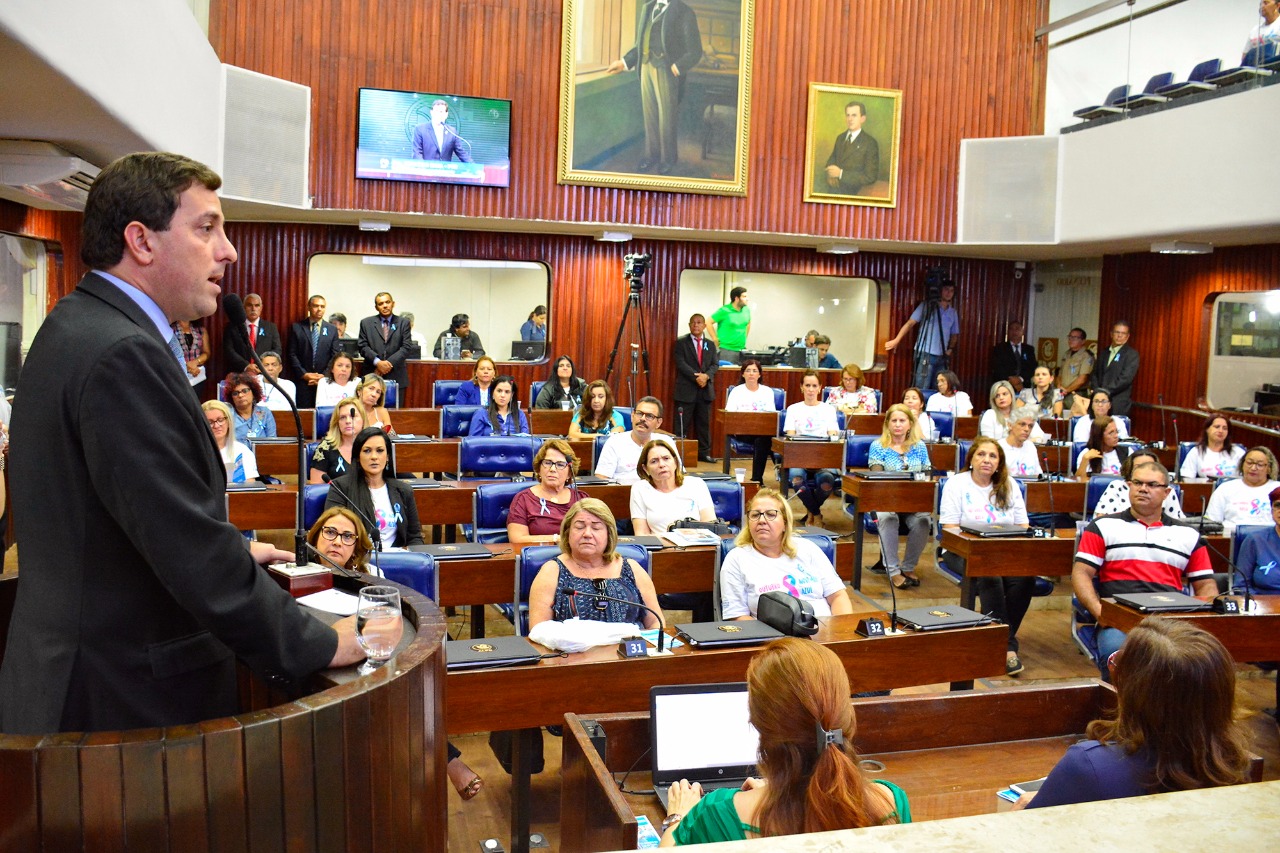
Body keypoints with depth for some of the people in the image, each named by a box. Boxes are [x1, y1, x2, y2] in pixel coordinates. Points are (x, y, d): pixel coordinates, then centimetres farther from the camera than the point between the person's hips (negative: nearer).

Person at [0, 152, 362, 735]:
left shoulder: (77, 329, 9)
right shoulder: (124, 356, -23)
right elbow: (192, 552, -26)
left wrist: (231, 549, 16)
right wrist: (320, 643, -18)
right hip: (124, 697, -10)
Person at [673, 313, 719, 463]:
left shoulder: (710, 344, 14)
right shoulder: (681, 342, 1)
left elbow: (715, 364, 7)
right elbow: (681, 363, -9)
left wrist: (706, 375, -13)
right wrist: (696, 377, -18)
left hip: (705, 389, 4)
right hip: (686, 389, -4)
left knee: (704, 423, 8)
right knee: (682, 423, -2)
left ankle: (704, 453, 14)